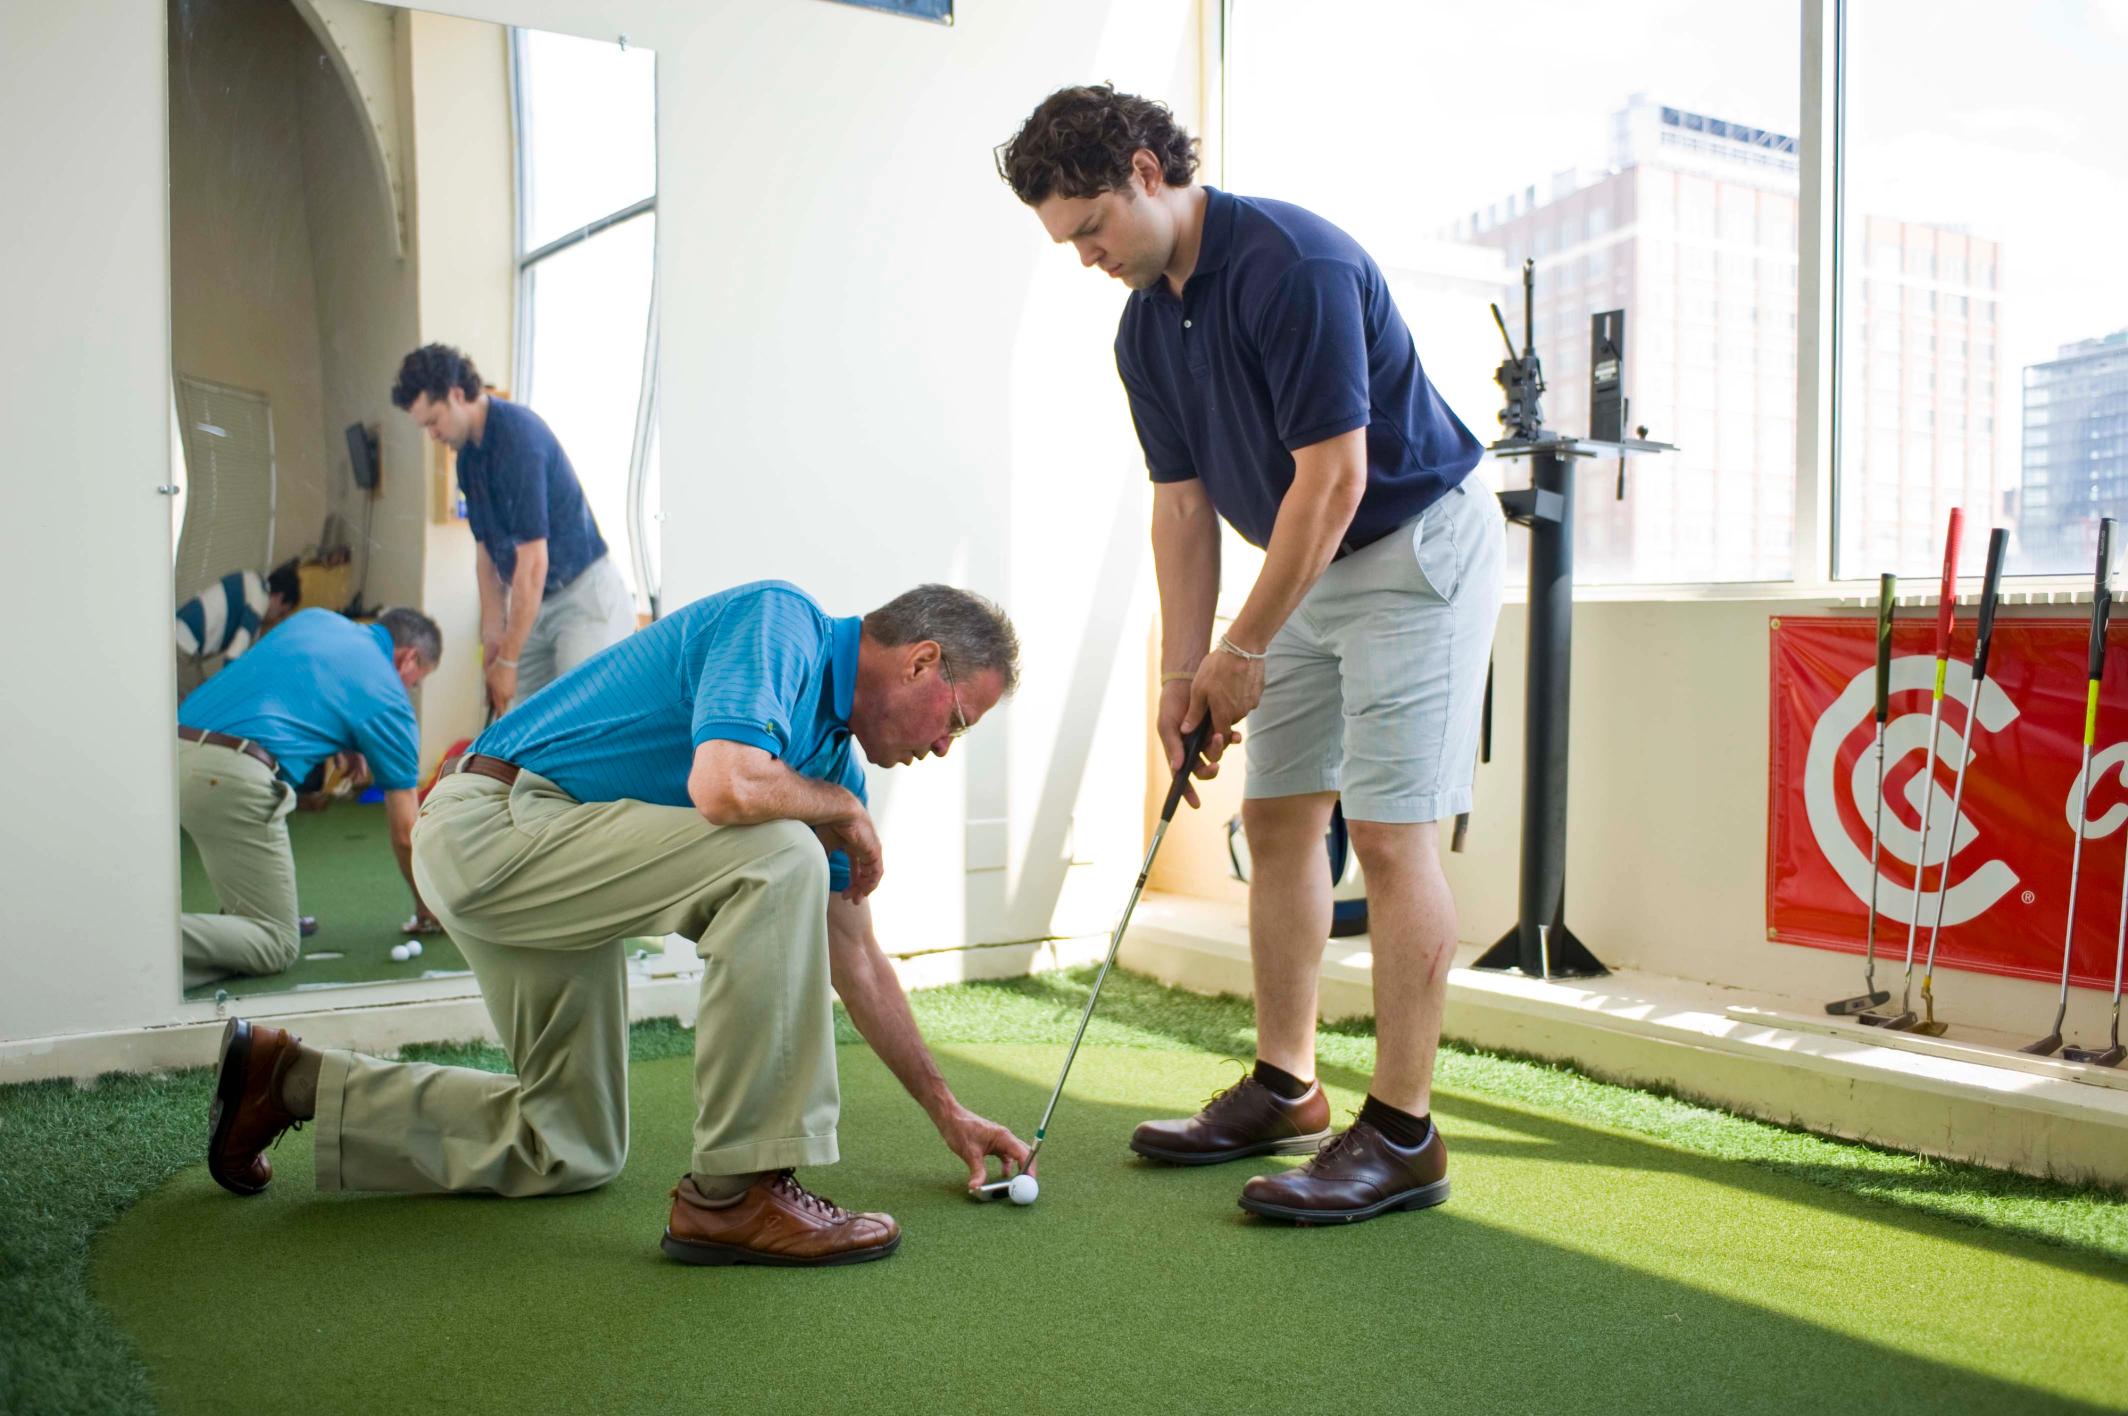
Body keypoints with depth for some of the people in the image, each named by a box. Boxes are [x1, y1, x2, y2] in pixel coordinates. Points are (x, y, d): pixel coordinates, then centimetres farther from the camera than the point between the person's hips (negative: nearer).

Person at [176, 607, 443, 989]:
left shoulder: (315, 617, 24)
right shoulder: (388, 699, 9)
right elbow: (405, 833, 13)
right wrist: (425, 905, 29)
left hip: (171, 751, 8)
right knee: (278, 946, -1)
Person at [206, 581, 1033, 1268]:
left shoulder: (833, 747, 10)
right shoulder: (779, 619, -16)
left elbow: (854, 957, 15)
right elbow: (723, 788, -36)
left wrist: (946, 1111, 17)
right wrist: (845, 810, -14)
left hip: (551, 865, 10)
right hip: (496, 822, -10)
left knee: (572, 1152, 18)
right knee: (781, 859, -27)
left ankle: (291, 1082, 28)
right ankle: (734, 1192, -19)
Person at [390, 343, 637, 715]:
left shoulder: (519, 436, -22)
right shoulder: (469, 455, 7)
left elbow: (533, 562, -24)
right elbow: (487, 551, 13)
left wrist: (508, 660, -20)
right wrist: (493, 637, 6)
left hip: (585, 598, -9)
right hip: (537, 603, 9)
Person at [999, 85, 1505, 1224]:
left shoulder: (1292, 263, -23)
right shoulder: (1143, 328, 3)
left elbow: (1334, 477, -25)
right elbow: (1183, 504, 6)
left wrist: (1244, 650, -19)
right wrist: (1181, 675, 0)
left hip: (1417, 545, -9)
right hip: (1309, 564, 9)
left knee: (1390, 833, -11)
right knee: (1277, 821, 9)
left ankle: (1403, 1136, -3)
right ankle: (1285, 1089, 21)